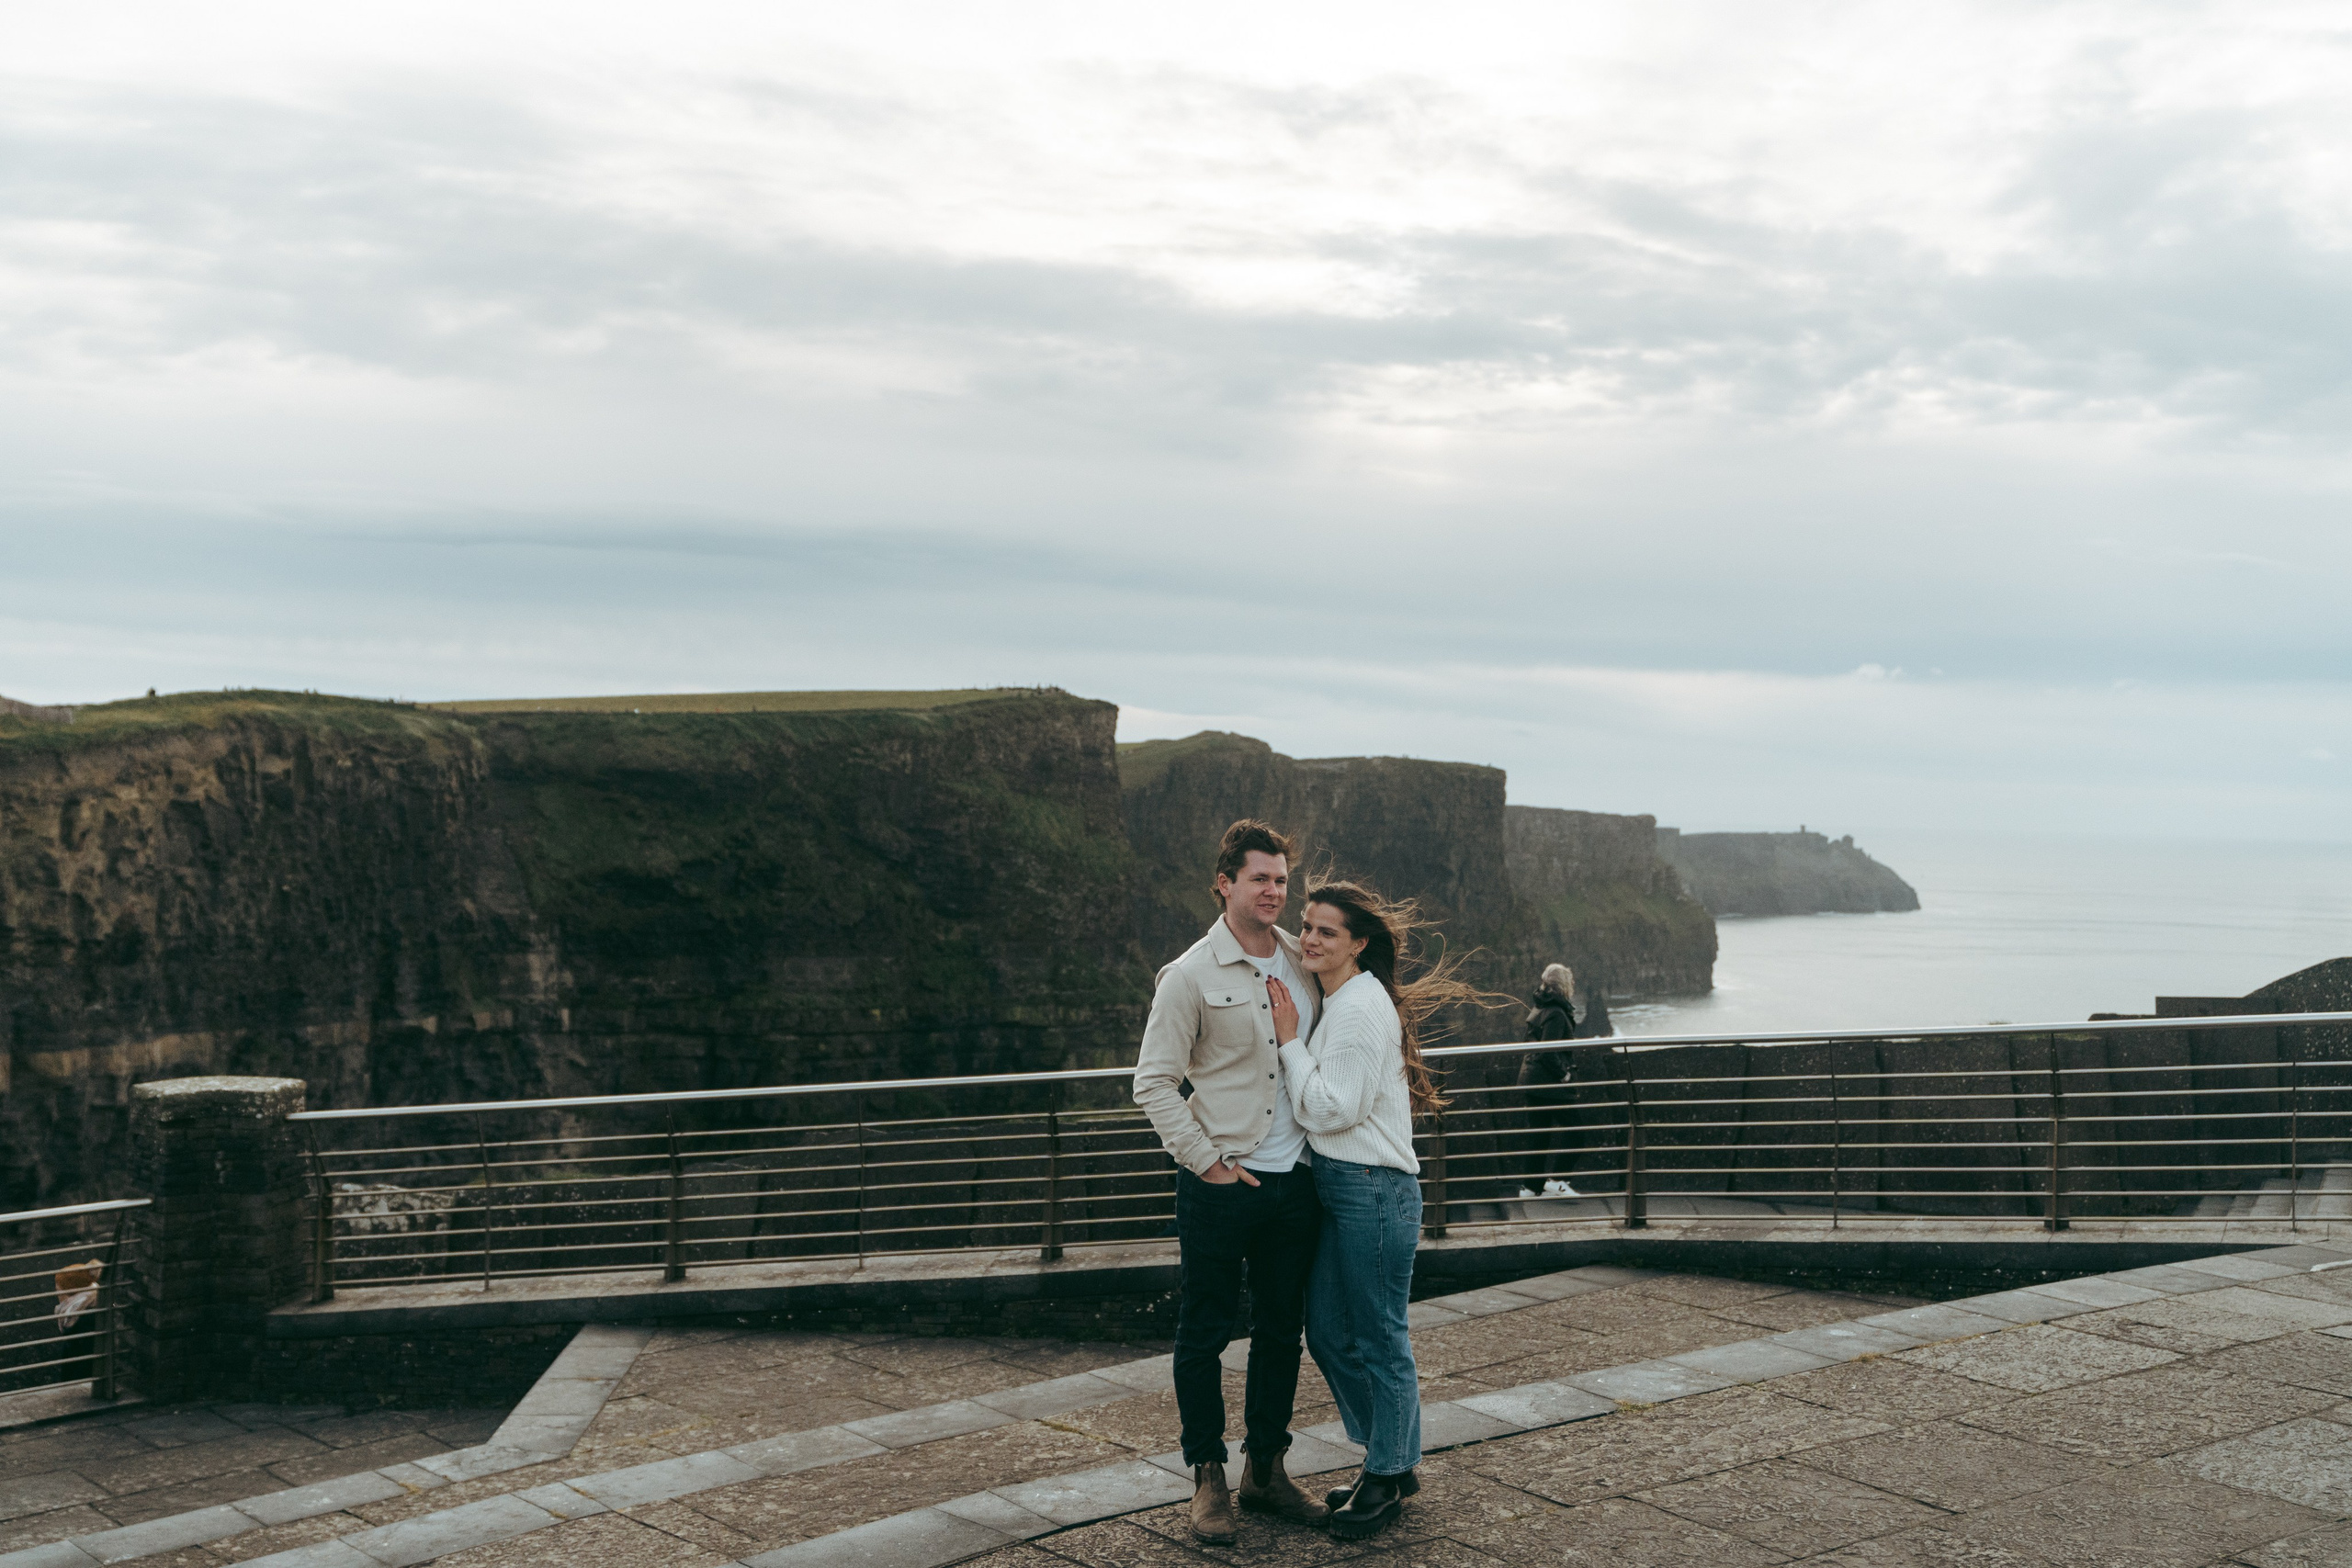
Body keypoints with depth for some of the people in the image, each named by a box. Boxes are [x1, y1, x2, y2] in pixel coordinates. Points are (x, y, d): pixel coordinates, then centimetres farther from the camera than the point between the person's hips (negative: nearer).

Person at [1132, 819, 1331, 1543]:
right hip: (1220, 1185, -5)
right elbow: (1154, 1083, -8)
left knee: (1281, 1330, 13)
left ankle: (1265, 1469, 27)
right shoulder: (1192, 975, -9)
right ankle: (1208, 1477, 17)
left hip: (1294, 1180, 5)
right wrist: (1207, 1160, -11)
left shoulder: (1303, 962, 6)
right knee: (1204, 1332, 4)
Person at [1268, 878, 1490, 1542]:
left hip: (1373, 1189, -10)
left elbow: (1328, 1110, -18)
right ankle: (1391, 1460, 30)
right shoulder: (1332, 1002, 13)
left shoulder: (1364, 1008, -16)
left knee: (1378, 1339, 3)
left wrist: (1289, 1041, -13)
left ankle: (1390, 1477, 18)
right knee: (1327, 1332, 15)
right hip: (1335, 1186, 10)